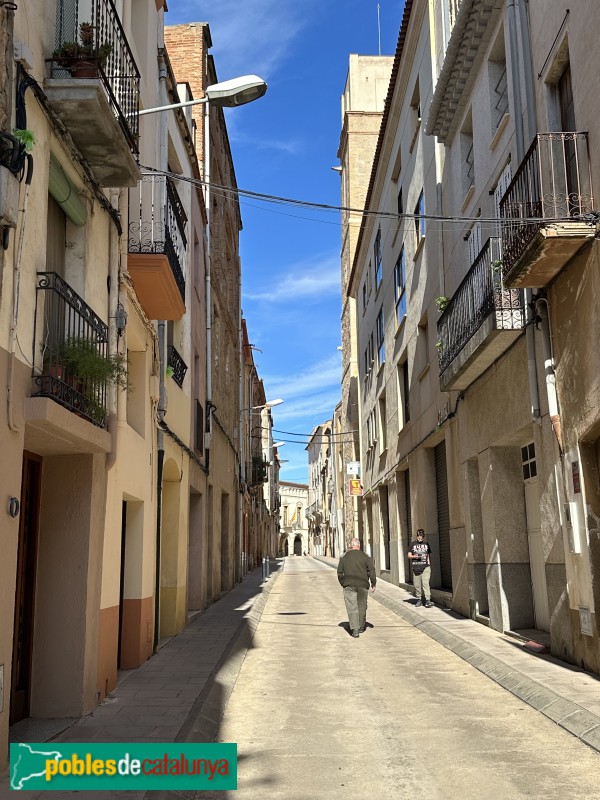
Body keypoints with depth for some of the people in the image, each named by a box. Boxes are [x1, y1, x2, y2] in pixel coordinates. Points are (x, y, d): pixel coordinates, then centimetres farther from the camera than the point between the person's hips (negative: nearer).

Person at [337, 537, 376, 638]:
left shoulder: (344, 557, 4)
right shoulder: (365, 556, 0)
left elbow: (340, 572, 6)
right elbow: (371, 570, -4)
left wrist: (342, 583, 18)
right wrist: (373, 584, 2)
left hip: (349, 585, 0)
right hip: (362, 585, 1)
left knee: (352, 607, -3)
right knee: (362, 606, 16)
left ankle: (354, 629, -15)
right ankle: (361, 627, 29)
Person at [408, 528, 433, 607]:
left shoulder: (426, 544, 11)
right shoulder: (412, 544, 9)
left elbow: (429, 556, 16)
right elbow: (409, 555, 9)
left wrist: (430, 566, 12)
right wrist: (414, 556, -11)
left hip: (425, 567, -1)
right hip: (416, 568, 1)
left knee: (425, 583, -14)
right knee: (417, 585, 3)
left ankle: (428, 600, -17)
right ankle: (419, 599, 17)